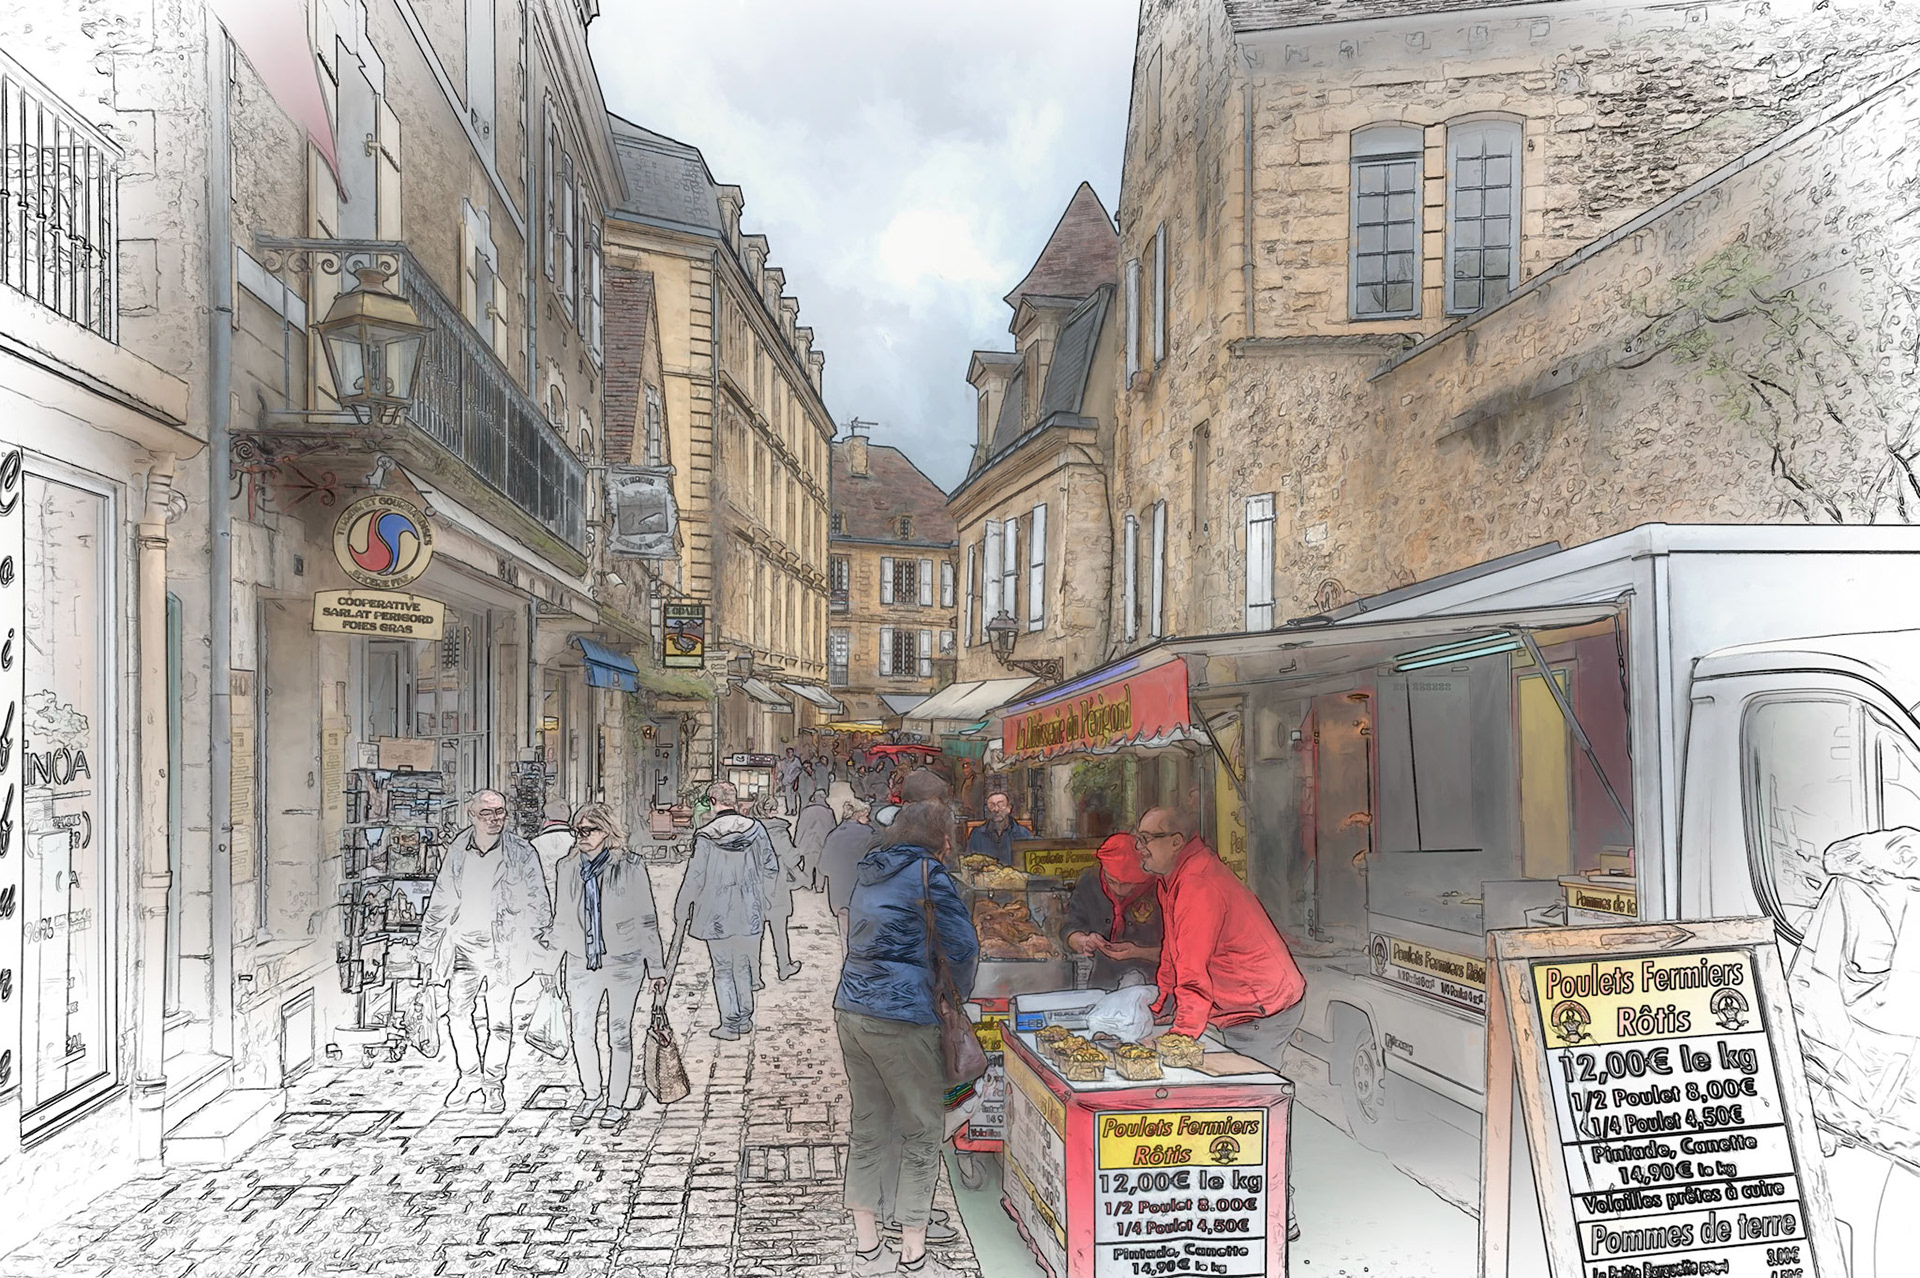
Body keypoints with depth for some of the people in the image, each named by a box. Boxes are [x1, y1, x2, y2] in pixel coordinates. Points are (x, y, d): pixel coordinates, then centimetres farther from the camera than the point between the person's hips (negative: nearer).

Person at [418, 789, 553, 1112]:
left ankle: (493, 1084, 18)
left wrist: (534, 941, -5)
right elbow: (441, 901, 14)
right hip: (463, 943, 3)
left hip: (502, 946, -3)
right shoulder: (457, 852, 7)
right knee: (458, 1012, 3)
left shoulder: (521, 853, -2)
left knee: (499, 1018, 4)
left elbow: (538, 901, 2)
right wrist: (431, 947, 14)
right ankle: (469, 1074, 23)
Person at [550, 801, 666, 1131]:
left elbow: (647, 918, -1)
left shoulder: (630, 866, -6)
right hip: (581, 964, 3)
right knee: (581, 1032, 4)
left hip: (624, 963, -3)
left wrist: (656, 967, -1)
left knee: (620, 1033, 5)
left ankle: (617, 1100, 19)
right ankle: (591, 1094, 25)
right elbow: (562, 919, 15)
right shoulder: (568, 867, 5)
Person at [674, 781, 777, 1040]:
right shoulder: (755, 829, -6)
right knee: (744, 967, 17)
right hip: (750, 912, 3)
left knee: (722, 970, 10)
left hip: (717, 915, -3)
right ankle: (745, 1020, 24)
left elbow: (695, 878, -10)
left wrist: (681, 912, 2)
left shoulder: (705, 836, -14)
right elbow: (771, 867, 1)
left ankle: (730, 1023, 11)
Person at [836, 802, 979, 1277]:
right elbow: (963, 948, -10)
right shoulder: (928, 874, -9)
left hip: (852, 1012, 7)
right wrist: (959, 995, 9)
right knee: (923, 1133, 5)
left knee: (866, 1127, 15)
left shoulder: (870, 871, 14)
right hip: (901, 1019, -7)